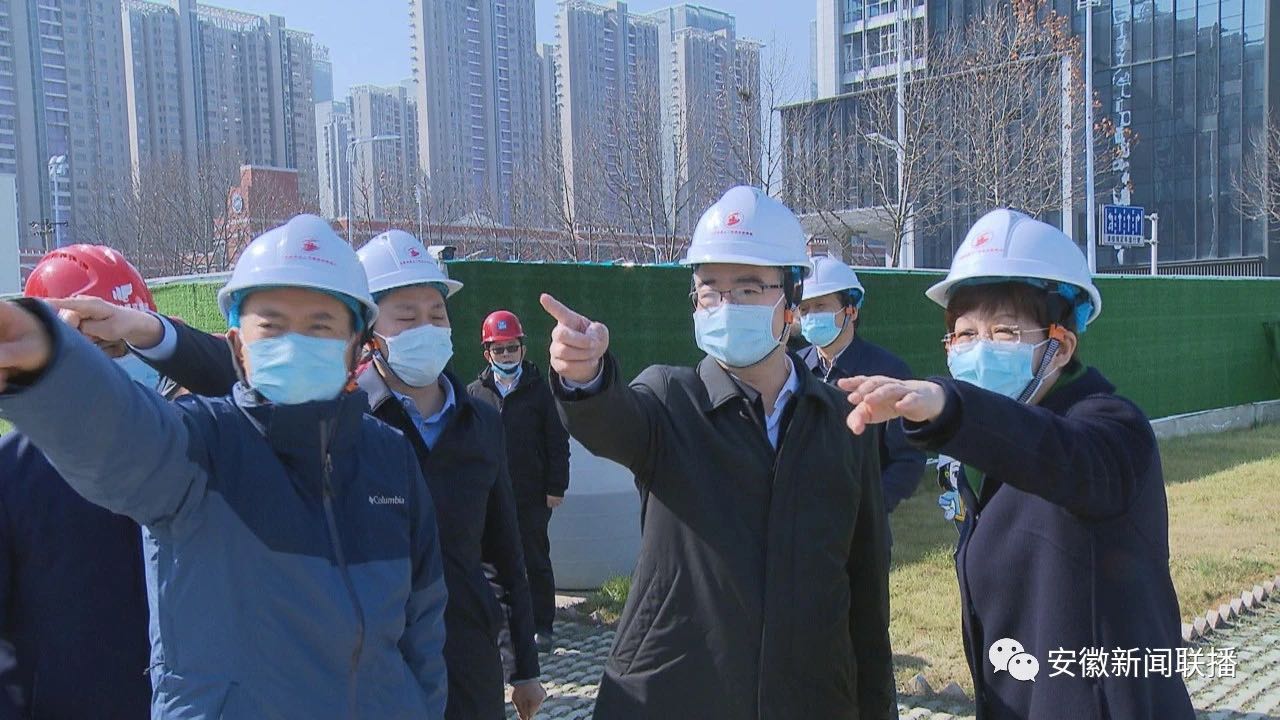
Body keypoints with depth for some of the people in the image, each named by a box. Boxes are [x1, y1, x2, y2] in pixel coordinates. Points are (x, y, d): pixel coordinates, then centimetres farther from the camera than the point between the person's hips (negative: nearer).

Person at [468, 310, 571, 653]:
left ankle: (542, 626, 18)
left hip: (533, 497, -2)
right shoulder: (475, 393, 5)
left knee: (537, 562, 8)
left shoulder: (540, 390, -1)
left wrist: (556, 487, -5)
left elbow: (558, 442, -1)